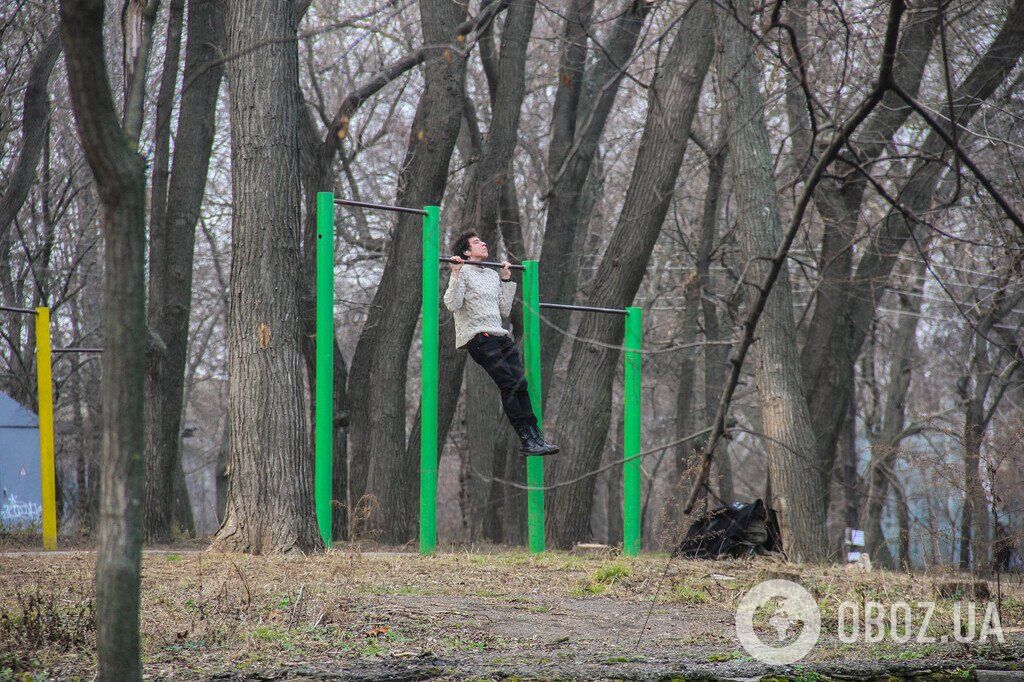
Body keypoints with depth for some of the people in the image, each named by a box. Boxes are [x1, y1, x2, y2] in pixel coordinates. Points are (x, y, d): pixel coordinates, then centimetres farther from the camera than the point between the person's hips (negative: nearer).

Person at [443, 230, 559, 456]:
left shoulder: (492, 275, 21)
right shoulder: (464, 273, 0)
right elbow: (452, 304, -13)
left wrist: (506, 280, 24)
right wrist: (456, 274, -18)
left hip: (500, 336, 7)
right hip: (476, 337, -7)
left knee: (521, 383, -8)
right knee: (509, 384, -15)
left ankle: (535, 436, -12)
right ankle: (526, 440, -15)